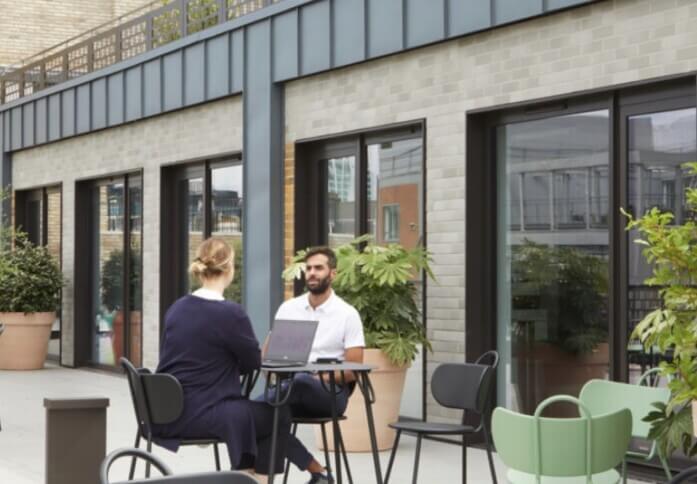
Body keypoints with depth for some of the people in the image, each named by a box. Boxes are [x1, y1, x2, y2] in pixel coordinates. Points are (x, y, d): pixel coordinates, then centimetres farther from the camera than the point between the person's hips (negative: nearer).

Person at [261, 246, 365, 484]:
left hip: (330, 392, -4)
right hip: (292, 389, 4)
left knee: (300, 382, -39)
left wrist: (318, 378, -19)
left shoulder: (347, 313, -2)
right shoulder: (288, 308, 10)